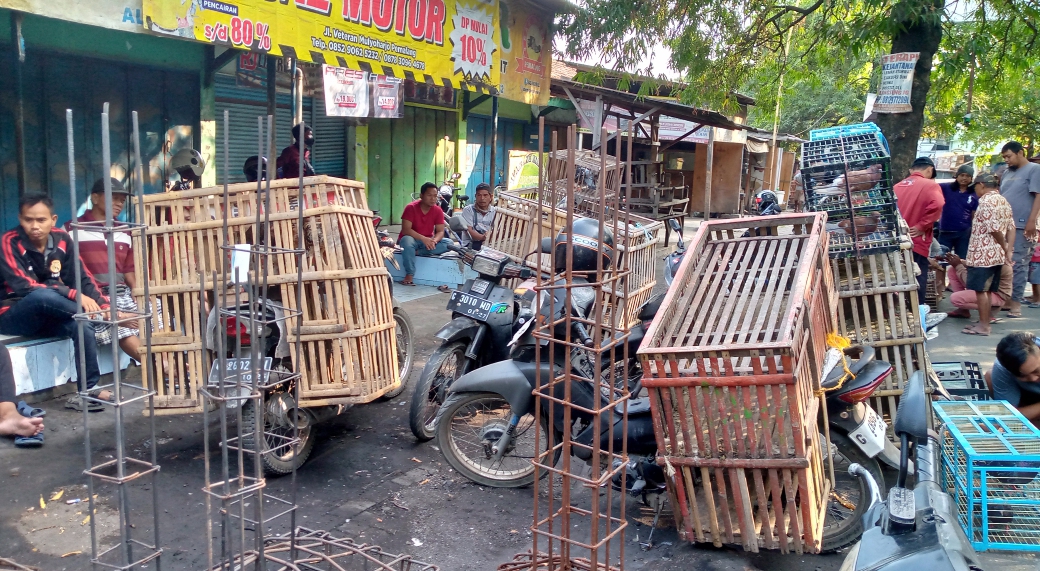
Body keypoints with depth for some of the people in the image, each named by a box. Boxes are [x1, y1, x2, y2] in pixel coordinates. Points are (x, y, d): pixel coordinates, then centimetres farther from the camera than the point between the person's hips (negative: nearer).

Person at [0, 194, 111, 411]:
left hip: (48, 316, 5)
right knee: (42, 295, -37)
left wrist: (104, 306, -18)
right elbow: (25, 286, -28)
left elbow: (82, 277, -1)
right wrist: (74, 295, -38)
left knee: (83, 326, -27)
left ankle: (88, 391, -19)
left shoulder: (61, 239, -3)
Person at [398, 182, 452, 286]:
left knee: (449, 243, -21)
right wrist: (423, 239, -37)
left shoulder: (438, 211, -6)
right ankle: (409, 275, -35)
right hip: (412, 240, -4)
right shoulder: (411, 208, -17)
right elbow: (405, 230, -24)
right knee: (407, 240, -40)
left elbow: (440, 232, -9)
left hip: (428, 242, 4)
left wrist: (434, 241, -32)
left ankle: (416, 252, -28)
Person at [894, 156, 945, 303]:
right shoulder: (930, 185, -5)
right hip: (916, 243, -6)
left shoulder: (897, 186, 11)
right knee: (917, 284, 1)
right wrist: (921, 226, -15)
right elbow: (936, 205, -23)